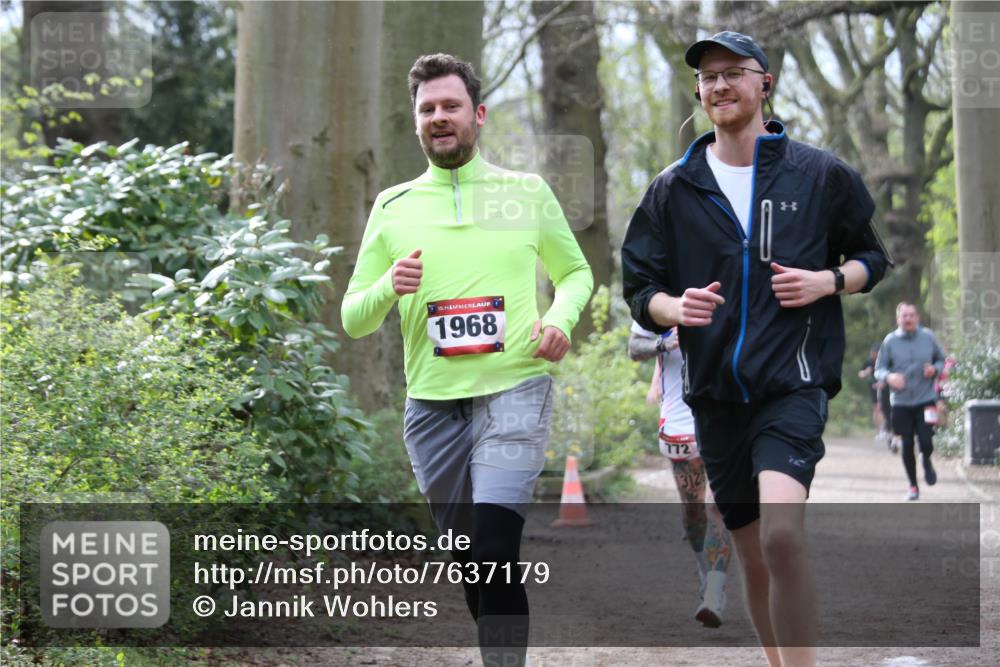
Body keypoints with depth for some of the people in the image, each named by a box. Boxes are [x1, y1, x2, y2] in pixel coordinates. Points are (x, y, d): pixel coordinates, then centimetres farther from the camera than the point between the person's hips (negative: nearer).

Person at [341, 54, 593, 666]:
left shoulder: (528, 192, 7)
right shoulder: (393, 207, 10)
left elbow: (576, 272, 20)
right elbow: (353, 320, 10)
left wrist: (562, 318, -2)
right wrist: (388, 287, -12)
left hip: (515, 391, -3)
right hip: (432, 403, 3)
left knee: (495, 549, -20)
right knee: (467, 559, 10)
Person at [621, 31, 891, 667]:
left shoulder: (820, 173, 2)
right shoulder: (673, 189, 7)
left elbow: (872, 255, 13)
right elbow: (640, 288, 9)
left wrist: (829, 281, -8)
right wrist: (673, 307, -13)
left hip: (794, 381, -4)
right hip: (715, 393, 4)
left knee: (782, 535, -26)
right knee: (754, 559, 10)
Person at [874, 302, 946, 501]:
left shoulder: (928, 337, 0)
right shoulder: (890, 341, -1)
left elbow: (941, 360, 12)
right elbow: (879, 368, 2)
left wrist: (935, 369, -10)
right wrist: (889, 377, -20)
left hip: (926, 399, 0)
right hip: (901, 402, 1)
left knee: (926, 441, -12)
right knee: (907, 445, 4)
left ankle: (927, 462, 26)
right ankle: (913, 486, 22)